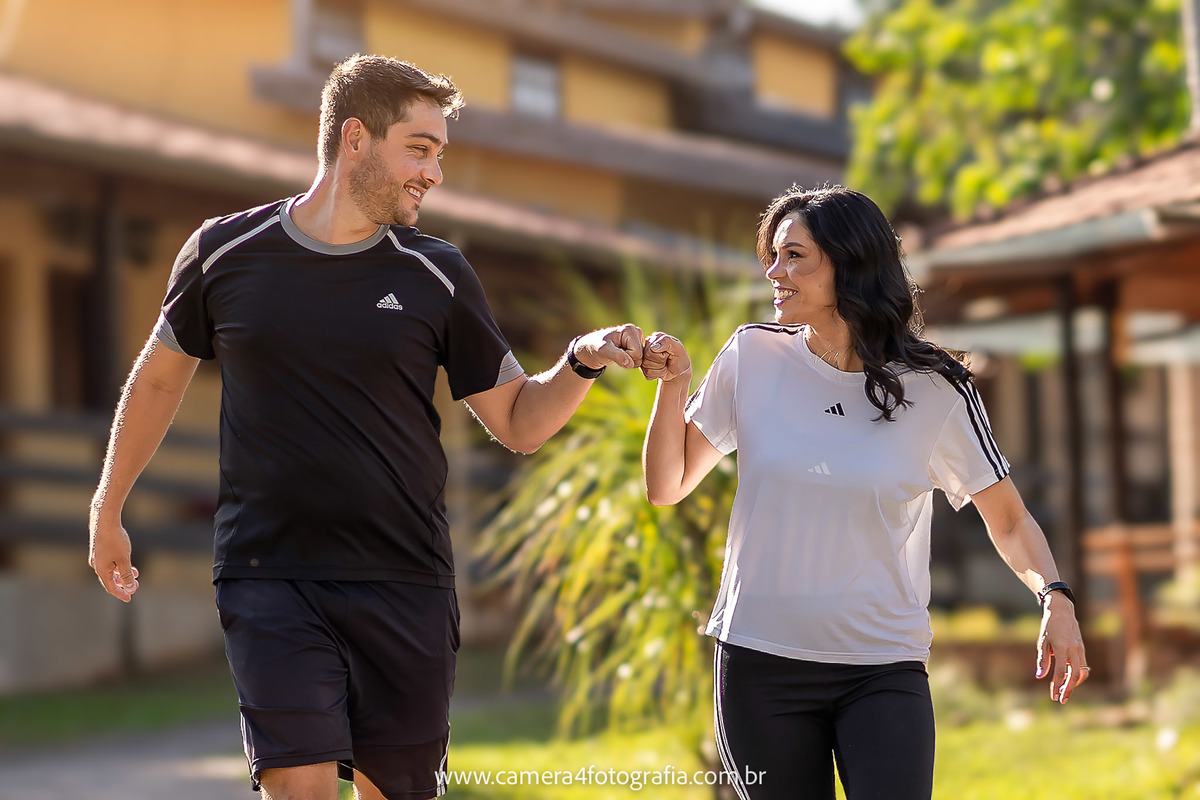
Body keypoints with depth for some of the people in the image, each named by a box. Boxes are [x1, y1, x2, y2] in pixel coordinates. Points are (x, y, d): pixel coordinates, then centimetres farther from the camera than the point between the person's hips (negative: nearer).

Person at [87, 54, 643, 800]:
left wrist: (582, 361, -13)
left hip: (403, 584, 2)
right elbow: (161, 375, 18)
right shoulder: (225, 253, 2)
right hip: (269, 579, -1)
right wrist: (109, 509, 25)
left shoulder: (437, 276, 3)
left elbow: (520, 423, 7)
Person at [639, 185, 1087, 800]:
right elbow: (666, 487, 10)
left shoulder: (934, 390, -3)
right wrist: (672, 385, -6)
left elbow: (1009, 520, 4)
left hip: (884, 673, -2)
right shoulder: (753, 357, 1)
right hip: (759, 666, 2)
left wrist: (1055, 598, -14)